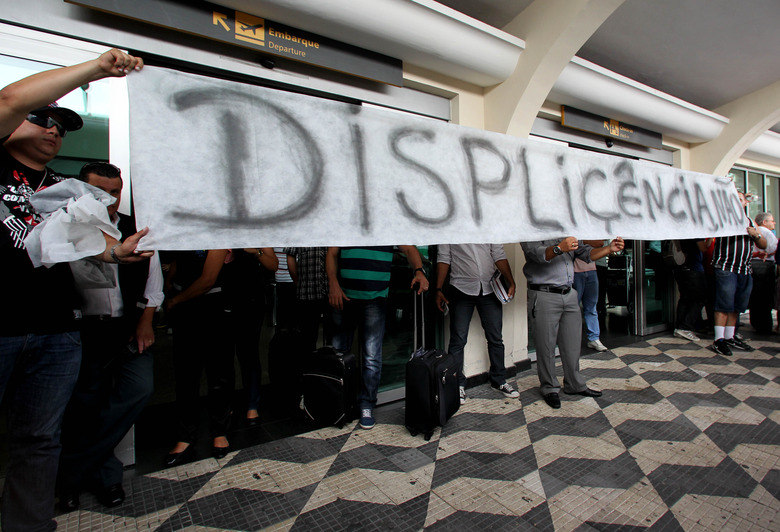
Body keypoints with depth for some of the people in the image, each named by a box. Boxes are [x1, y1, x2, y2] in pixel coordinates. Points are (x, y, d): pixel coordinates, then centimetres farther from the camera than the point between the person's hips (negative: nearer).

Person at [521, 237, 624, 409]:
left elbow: (587, 253, 13)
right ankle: (549, 388, 16)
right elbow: (539, 254, -23)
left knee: (573, 344, 12)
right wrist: (559, 248, -41)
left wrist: (609, 248, -3)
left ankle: (575, 385, 28)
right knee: (546, 345, 1)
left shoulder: (567, 235, 18)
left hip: (569, 295, 7)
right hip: (544, 296, -7)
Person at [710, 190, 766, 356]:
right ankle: (719, 340, -4)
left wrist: (757, 235, -2)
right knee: (724, 305, -8)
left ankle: (730, 337, 20)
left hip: (745, 271, 6)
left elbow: (764, 246, 19)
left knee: (737, 306, 10)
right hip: (726, 269, -6)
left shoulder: (750, 222, 18)